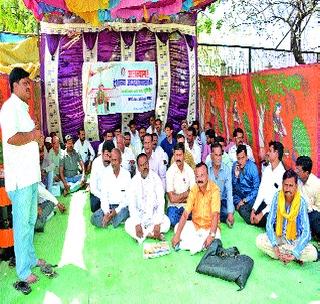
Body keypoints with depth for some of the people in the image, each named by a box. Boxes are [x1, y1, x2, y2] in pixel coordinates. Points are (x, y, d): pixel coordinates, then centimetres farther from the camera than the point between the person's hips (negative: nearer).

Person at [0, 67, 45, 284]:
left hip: (31, 174, 10)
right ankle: (23, 270, 13)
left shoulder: (23, 108, 18)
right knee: (22, 223, 0)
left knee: (31, 219, 19)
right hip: (20, 177, -10)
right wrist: (33, 136, -14)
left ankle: (30, 257, 34)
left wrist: (37, 137, 9)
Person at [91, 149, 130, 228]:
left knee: (124, 212, -35)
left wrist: (116, 210, -17)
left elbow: (128, 197, -6)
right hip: (108, 206, 2)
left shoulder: (126, 174, -5)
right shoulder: (106, 173, 1)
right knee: (94, 219, -20)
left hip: (122, 206, -2)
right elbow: (103, 195, -2)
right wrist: (106, 212, -16)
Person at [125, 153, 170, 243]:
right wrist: (137, 224, -21)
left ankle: (143, 234, -13)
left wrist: (157, 223, -21)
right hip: (140, 215, 1)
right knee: (128, 226, -26)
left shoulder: (155, 178, -9)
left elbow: (161, 202, -12)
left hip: (154, 214, 0)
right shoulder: (134, 180, -6)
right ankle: (154, 235, -15)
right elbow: (132, 204, -9)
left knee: (166, 223, -27)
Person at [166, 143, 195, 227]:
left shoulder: (190, 170, 0)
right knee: (173, 221, -31)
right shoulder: (170, 172, -10)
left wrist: (178, 198, -11)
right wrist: (186, 193, -5)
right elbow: (172, 198, -13)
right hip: (173, 206, -2)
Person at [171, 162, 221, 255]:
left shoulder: (214, 189, -18)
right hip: (195, 225, 4)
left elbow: (215, 215, -24)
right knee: (177, 227, -16)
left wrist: (212, 235, -37)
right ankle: (201, 244, -16)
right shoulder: (194, 190, -6)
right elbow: (185, 213, -11)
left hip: (210, 227, -4)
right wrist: (177, 235, -21)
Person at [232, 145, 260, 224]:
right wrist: (236, 175, -17)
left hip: (250, 195, -3)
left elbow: (256, 188, -9)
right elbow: (233, 185, 1)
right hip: (238, 194, 4)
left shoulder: (252, 167, -12)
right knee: (242, 209, -24)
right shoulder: (235, 166, -4)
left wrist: (245, 200, -14)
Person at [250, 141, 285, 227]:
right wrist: (253, 210, -5)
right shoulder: (267, 169, 7)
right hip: (264, 203, 6)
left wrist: (262, 214, -21)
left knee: (266, 217, -34)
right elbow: (261, 191, 5)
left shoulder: (282, 173, -16)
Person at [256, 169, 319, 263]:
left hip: (295, 239, -2)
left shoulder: (301, 202, -20)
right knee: (259, 240, -24)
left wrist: (295, 254, -32)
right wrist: (274, 246, -25)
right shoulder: (277, 197, -14)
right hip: (279, 236, 3)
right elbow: (269, 223, -12)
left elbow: (306, 232, -23)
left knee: (312, 254, -29)